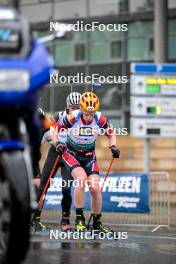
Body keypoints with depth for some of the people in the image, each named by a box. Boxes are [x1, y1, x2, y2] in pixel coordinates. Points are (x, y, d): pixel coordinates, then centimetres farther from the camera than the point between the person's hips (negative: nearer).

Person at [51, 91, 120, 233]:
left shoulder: (100, 119, -17)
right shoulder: (73, 118, -25)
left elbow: (111, 133, 2)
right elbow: (54, 128, -11)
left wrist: (113, 146, -15)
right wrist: (57, 143, -27)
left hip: (89, 156, 3)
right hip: (71, 154, -3)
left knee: (95, 188, -11)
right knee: (82, 179, -28)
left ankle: (97, 222, 7)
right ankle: (79, 219, -15)